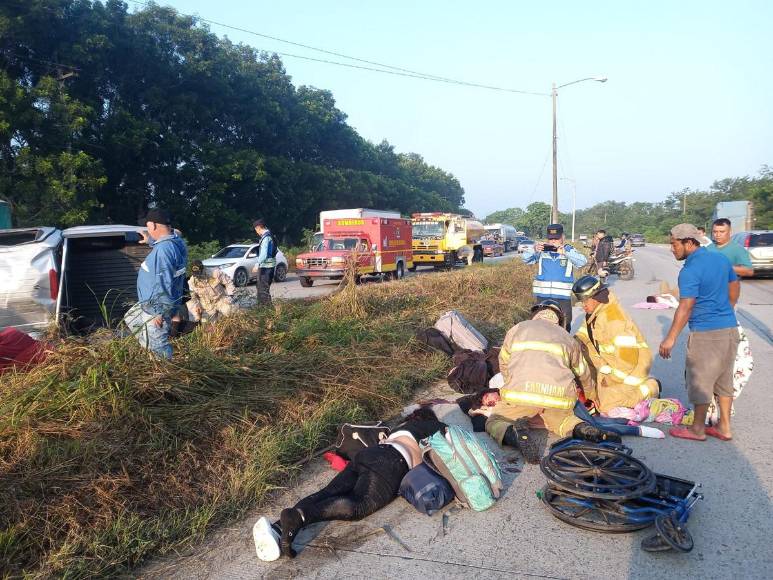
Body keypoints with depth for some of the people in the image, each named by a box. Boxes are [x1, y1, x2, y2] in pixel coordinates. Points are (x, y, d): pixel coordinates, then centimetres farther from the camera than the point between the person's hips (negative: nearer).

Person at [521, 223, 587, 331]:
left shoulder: (569, 250, 0)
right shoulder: (542, 250, 3)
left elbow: (583, 262, -14)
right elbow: (526, 259, -3)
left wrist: (565, 252, -30)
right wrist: (534, 250, -25)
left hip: (563, 296, -1)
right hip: (542, 296, 1)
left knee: (564, 327, 6)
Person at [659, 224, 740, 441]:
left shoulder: (690, 271, -18)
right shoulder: (720, 258, 7)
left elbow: (685, 308, -22)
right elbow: (735, 287, 20)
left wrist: (671, 338, -19)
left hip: (706, 333, -8)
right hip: (730, 328, 8)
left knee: (700, 381, 4)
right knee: (724, 379, 17)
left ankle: (698, 429, 15)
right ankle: (724, 427, 25)